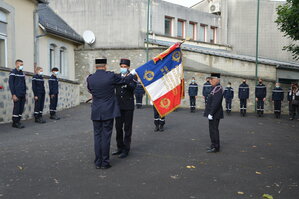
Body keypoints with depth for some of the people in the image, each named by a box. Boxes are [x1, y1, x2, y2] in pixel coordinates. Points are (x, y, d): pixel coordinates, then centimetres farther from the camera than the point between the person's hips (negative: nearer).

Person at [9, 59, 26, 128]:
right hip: (17, 95, -6)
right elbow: (11, 84, -9)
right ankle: (15, 123, 5)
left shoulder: (22, 73, 15)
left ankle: (18, 121, 14)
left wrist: (25, 94, 15)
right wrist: (13, 94, -15)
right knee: (16, 109, -3)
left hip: (22, 95, 6)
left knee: (21, 109, 6)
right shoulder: (13, 72, -5)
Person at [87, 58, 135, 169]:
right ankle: (105, 163, 11)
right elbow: (125, 80, 4)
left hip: (96, 112, 3)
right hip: (108, 111, -2)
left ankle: (98, 162, 16)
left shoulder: (90, 79, -2)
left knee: (97, 136, 10)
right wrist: (132, 73, 23)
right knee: (106, 136, 3)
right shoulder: (111, 76, -10)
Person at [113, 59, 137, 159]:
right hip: (118, 106, 4)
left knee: (127, 129, 1)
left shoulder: (133, 76, -2)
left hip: (128, 106, -4)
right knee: (118, 128, 10)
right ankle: (120, 148, 24)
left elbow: (132, 87, -19)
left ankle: (126, 150, 10)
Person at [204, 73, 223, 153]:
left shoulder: (218, 89, -18)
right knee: (212, 129, 17)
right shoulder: (215, 88, 14)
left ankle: (215, 147, 6)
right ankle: (214, 145, 28)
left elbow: (216, 102, -24)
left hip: (215, 114, -10)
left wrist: (211, 113, -24)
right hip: (213, 114, 10)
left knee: (214, 130, -3)